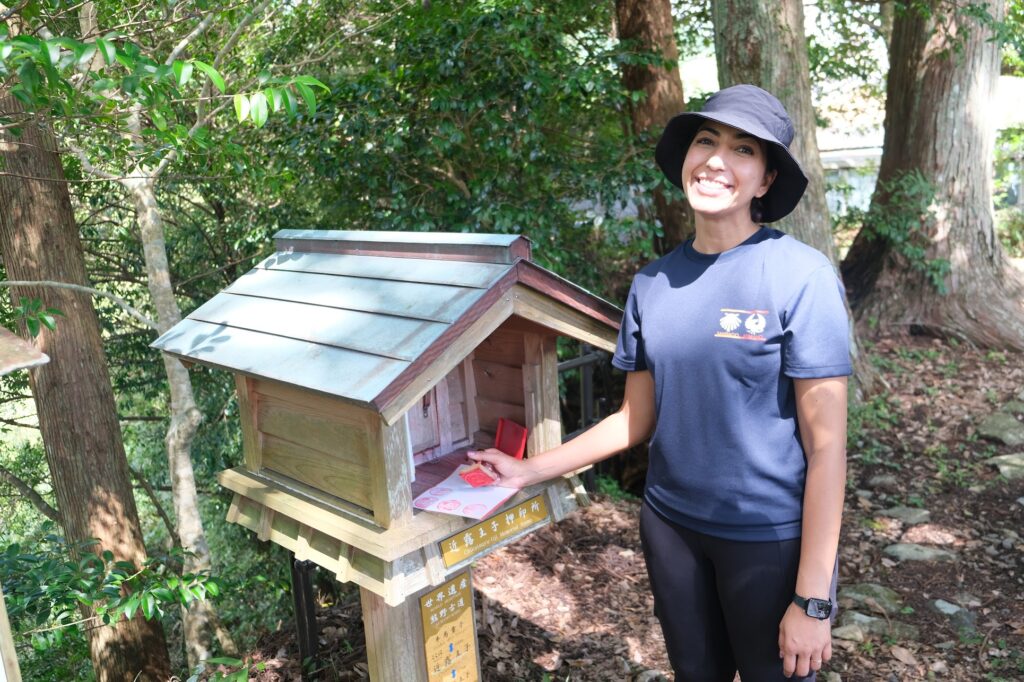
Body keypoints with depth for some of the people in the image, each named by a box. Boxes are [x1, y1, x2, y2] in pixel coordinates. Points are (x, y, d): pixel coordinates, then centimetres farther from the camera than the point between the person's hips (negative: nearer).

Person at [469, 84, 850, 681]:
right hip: (670, 524, 4)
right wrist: (532, 471, 2)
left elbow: (826, 444, -15)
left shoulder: (801, 276, -15)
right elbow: (638, 418, 6)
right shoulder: (654, 283, -1)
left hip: (771, 539, -4)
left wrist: (813, 599, -15)